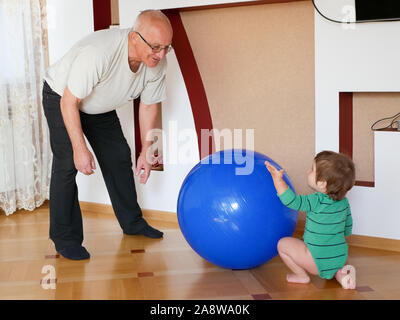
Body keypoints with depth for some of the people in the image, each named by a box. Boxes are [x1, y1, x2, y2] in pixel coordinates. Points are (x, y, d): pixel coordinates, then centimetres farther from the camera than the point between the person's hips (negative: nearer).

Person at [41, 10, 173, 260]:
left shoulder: (157, 64, -20)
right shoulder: (98, 52, -42)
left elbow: (149, 105, -5)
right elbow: (69, 102, -33)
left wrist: (146, 152, -3)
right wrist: (80, 148, -32)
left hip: (100, 106, 6)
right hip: (61, 97, -6)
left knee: (119, 157, 8)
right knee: (68, 163, -15)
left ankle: (132, 222, 23)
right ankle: (65, 238, -5)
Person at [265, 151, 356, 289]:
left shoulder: (317, 201, -20)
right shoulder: (344, 201, 2)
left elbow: (292, 201, -25)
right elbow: (348, 229, 12)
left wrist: (278, 179, -28)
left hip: (320, 261, -7)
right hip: (340, 256, 7)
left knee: (283, 243, 4)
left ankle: (301, 275, 9)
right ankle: (340, 273, 10)